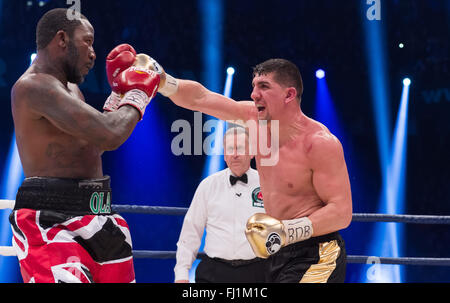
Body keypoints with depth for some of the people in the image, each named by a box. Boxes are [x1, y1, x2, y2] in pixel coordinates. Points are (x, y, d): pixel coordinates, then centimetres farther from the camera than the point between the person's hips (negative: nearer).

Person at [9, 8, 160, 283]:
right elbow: (110, 135, -23)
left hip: (96, 217, 10)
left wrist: (119, 91, 25)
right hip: (51, 222, -10)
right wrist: (137, 95, -4)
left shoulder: (70, 89, 17)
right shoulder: (33, 86, -16)